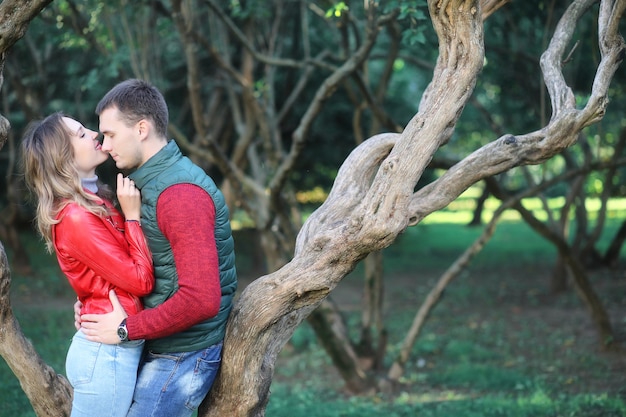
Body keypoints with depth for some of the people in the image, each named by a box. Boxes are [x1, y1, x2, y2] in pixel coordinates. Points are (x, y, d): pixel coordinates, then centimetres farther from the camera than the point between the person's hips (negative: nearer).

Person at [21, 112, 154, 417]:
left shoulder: (95, 203, 9)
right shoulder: (77, 218, -19)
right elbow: (141, 281, -17)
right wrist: (132, 215, -12)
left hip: (116, 347, 9)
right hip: (107, 353, -9)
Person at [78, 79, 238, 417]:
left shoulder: (181, 193, -22)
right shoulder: (152, 182, 11)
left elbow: (201, 299, -29)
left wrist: (125, 329, -20)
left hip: (183, 356, -10)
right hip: (160, 350, 10)